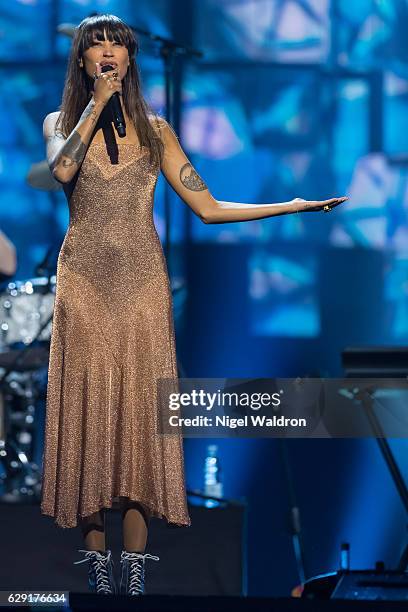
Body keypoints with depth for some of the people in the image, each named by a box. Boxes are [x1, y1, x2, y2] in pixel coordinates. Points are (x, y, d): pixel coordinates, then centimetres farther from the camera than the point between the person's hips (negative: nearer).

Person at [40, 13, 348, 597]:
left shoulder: (154, 129, 12)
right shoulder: (61, 122, 9)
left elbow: (208, 207, 8)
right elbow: (62, 168, -16)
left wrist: (292, 205, 3)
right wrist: (97, 103, -8)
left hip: (142, 284, 1)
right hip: (84, 282, -1)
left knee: (140, 412, -4)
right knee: (88, 407, -4)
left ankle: (135, 564, -3)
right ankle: (96, 555, 1)